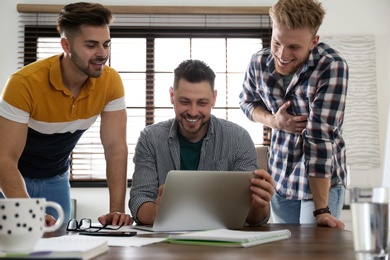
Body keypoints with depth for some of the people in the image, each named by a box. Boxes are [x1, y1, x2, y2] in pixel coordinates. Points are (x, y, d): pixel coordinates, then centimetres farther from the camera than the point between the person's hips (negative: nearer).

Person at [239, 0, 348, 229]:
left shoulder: (332, 67, -23)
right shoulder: (259, 63, -9)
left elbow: (320, 136, -27)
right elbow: (247, 102, 11)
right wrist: (273, 120, -11)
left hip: (322, 182, -4)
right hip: (279, 181, 4)